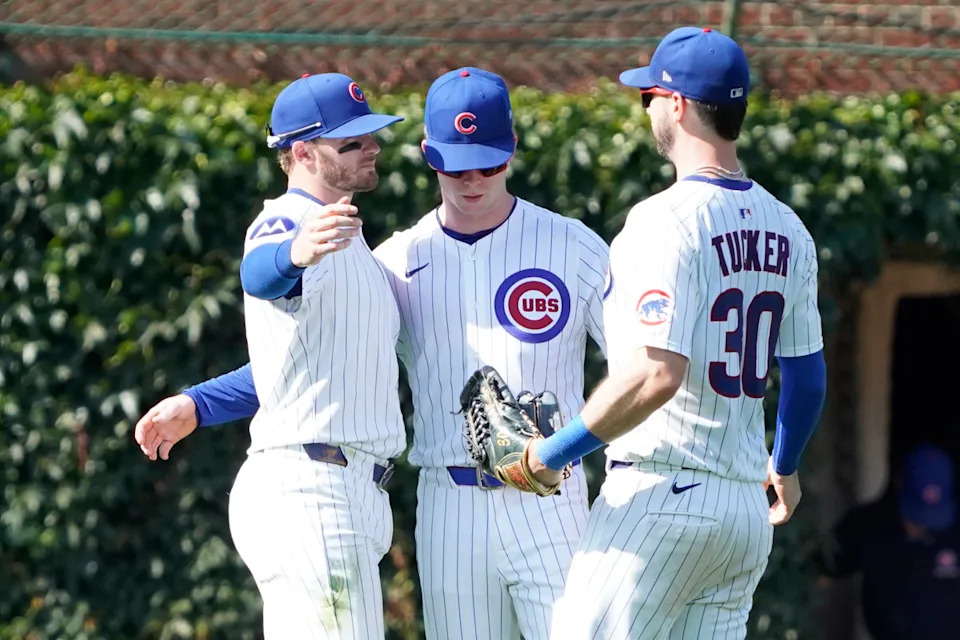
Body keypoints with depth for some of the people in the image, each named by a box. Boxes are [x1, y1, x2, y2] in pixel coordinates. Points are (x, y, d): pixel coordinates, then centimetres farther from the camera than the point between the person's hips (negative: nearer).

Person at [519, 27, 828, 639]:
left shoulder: (669, 219, -14)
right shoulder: (787, 230, 10)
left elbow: (657, 375, -24)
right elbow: (808, 377, 19)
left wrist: (556, 451, -13)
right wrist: (785, 466, 37)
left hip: (660, 496, -8)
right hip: (748, 509, 8)